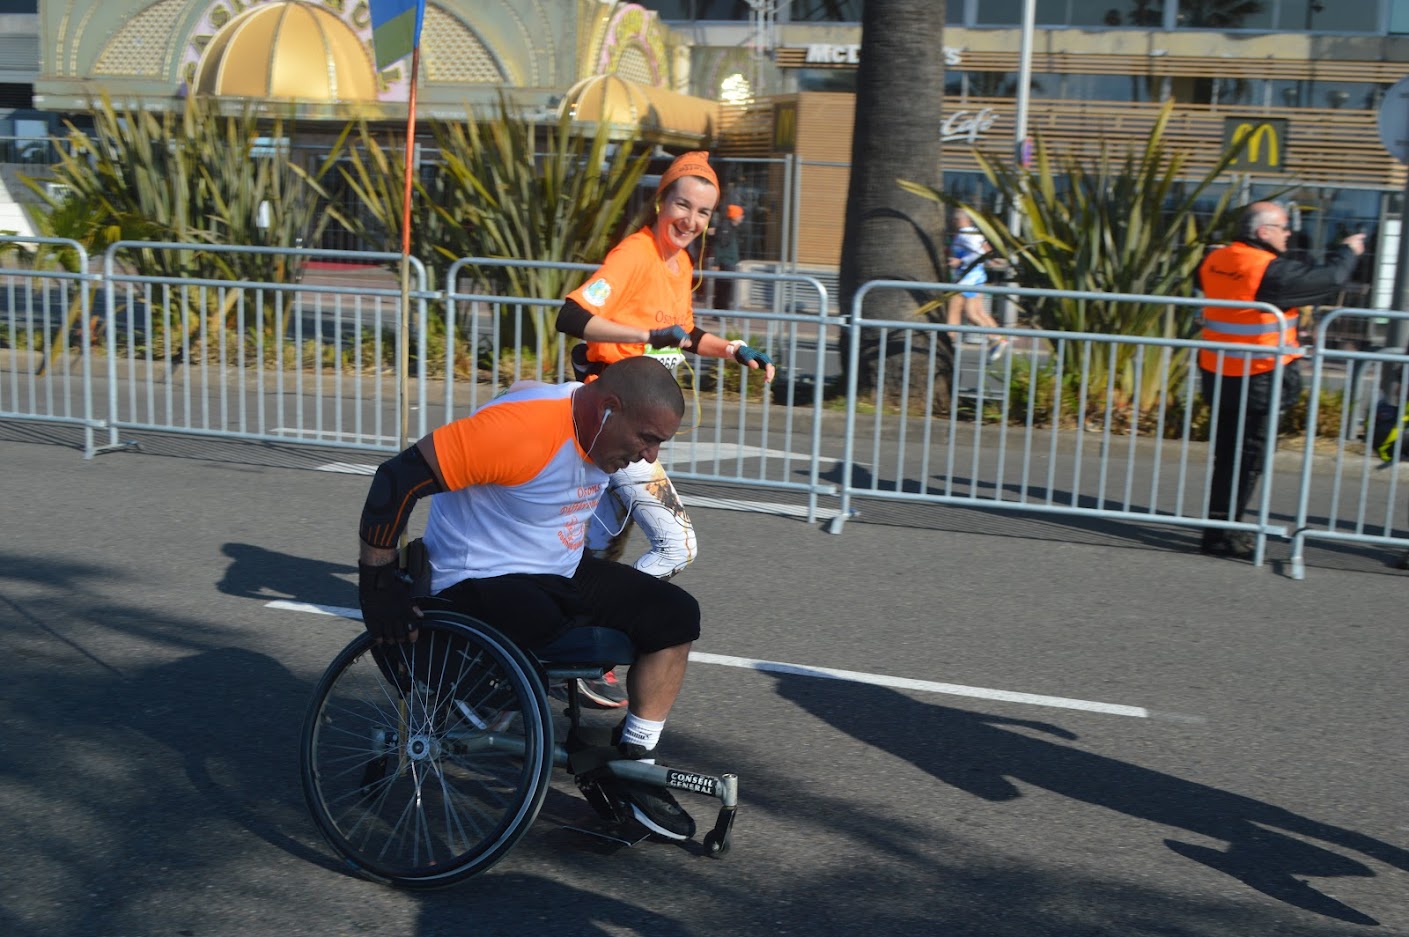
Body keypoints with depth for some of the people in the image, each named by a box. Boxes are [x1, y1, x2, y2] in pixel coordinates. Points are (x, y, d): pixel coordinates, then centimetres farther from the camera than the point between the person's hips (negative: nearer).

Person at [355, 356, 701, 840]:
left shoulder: (601, 428, -1)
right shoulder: (524, 427, -29)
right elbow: (399, 478, -29)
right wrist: (378, 580, -24)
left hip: (561, 570, 9)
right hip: (484, 581, -9)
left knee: (675, 614, -1)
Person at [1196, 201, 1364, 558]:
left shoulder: (1215, 261, 4)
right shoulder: (1270, 271, -18)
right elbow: (1329, 280, -11)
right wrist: (1349, 251, 7)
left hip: (1217, 374, 7)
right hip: (1258, 379, -7)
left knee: (1229, 455, 15)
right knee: (1248, 458, 1)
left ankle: (1221, 527, 21)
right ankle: (1221, 533, 3)